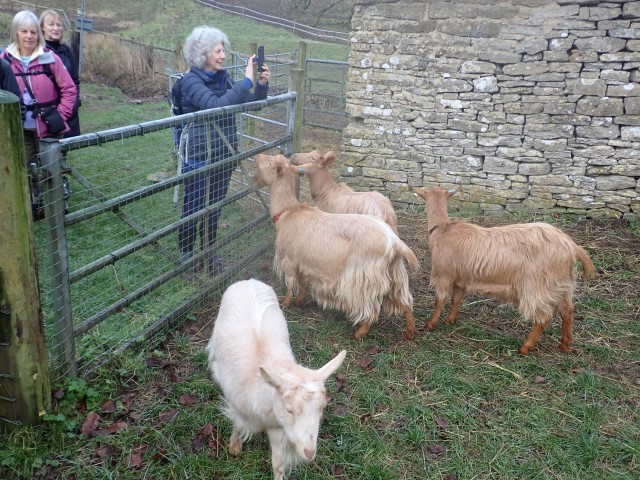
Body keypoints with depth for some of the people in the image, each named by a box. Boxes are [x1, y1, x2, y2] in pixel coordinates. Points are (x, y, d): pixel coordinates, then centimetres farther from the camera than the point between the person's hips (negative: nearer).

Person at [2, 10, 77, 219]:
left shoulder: (50, 58, -6)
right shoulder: (6, 59, -1)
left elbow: (69, 89, -2)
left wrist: (61, 115, -9)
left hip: (47, 128, -2)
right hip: (21, 129, 2)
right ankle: (36, 205, 27)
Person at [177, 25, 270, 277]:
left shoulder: (223, 77, 6)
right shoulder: (191, 80, -13)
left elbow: (251, 103, 7)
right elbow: (216, 105, -30)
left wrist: (262, 84, -12)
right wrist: (246, 80, -29)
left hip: (224, 154, 6)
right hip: (199, 156, -6)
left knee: (214, 206, 15)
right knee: (194, 207, 6)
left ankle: (209, 251, 31)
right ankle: (185, 252, 24)